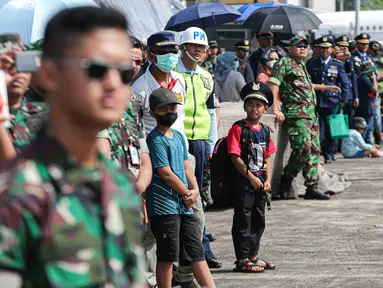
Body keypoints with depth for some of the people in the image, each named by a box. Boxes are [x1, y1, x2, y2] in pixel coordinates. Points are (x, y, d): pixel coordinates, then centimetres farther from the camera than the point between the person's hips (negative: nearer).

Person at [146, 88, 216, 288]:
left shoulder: (178, 136, 15)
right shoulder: (155, 139, -11)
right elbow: (165, 173, -15)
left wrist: (195, 190, 0)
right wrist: (187, 194, -6)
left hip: (184, 205, 8)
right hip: (163, 206, -8)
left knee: (197, 252, 9)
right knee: (167, 256, -3)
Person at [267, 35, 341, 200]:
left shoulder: (301, 65, 22)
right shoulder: (284, 63, -3)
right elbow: (273, 84, -12)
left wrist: (326, 87, 50)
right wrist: (276, 109, -23)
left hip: (311, 114, 9)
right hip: (296, 113, -9)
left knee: (314, 151, 5)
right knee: (303, 148, -19)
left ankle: (312, 188, 8)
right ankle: (286, 180, -1)